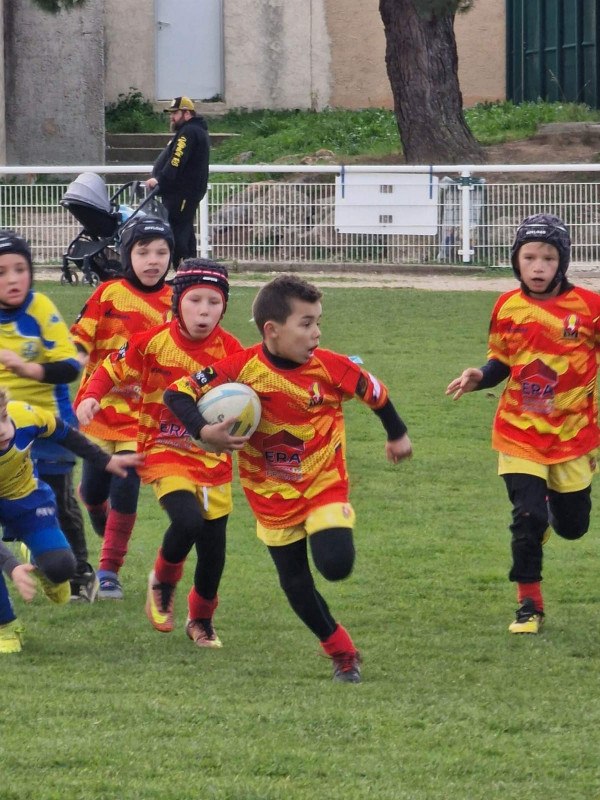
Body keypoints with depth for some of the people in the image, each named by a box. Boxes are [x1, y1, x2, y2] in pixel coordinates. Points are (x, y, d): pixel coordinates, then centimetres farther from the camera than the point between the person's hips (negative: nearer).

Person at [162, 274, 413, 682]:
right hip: (271, 494, 1)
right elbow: (178, 393, -17)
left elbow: (376, 392, 2)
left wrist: (397, 435, 17)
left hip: (325, 484, -1)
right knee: (295, 584, 7)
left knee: (336, 565, -21)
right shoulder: (242, 369, -20)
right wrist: (204, 432, -33)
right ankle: (343, 653, 25)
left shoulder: (331, 367, -17)